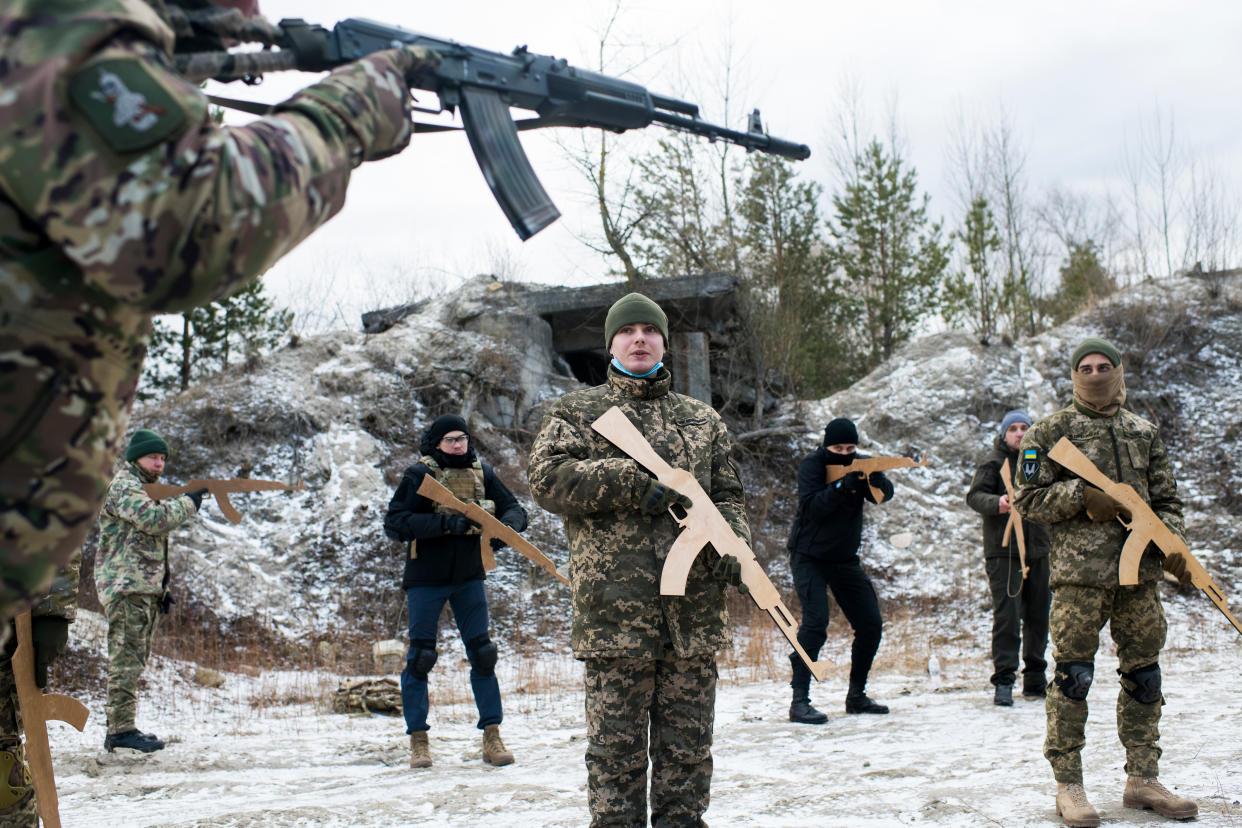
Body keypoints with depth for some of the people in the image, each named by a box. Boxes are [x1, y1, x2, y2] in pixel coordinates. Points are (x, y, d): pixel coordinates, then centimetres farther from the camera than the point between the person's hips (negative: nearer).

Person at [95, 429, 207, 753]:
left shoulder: (146, 489, 24)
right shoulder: (124, 487, -7)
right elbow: (153, 519, -24)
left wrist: (162, 587, 20)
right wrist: (189, 503, -13)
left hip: (146, 590, 10)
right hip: (126, 587, -10)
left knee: (135, 660, 10)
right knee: (126, 659, -11)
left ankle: (121, 726, 15)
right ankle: (121, 730, -11)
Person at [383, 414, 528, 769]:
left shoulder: (482, 473, 3)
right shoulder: (420, 475, -9)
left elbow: (514, 509, 6)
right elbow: (394, 523, -17)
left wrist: (504, 528, -18)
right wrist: (445, 523, -28)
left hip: (469, 577, 3)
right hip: (426, 579, -3)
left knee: (482, 654, 1)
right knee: (420, 656, 0)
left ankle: (492, 737, 7)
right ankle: (418, 740, 10)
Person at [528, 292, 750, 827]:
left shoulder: (702, 420, 20)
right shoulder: (577, 412, 10)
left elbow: (726, 495, 19)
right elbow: (547, 478, -4)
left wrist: (731, 543, -3)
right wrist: (632, 482, -14)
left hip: (695, 608, 3)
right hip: (614, 605, -3)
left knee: (688, 743, 7)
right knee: (616, 743, -1)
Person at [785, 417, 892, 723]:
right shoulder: (812, 464, -11)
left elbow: (885, 494, -9)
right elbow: (811, 507, -22)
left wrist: (874, 478, -30)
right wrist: (843, 486, -34)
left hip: (845, 559, 6)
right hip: (809, 558, -6)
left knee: (871, 626, 3)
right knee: (815, 623, -19)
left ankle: (857, 695, 18)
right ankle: (799, 701, -17)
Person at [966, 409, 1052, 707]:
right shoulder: (994, 462, -1)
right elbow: (974, 496, -12)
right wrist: (997, 503, -32)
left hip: (1037, 550, 5)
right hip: (1003, 551, -5)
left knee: (1038, 616, 10)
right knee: (1007, 616, -10)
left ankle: (1035, 680, 22)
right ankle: (1003, 682, -6)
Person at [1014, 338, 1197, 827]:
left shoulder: (1144, 433, 15)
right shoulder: (1051, 431, 3)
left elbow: (1166, 499, 17)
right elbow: (1027, 498, -1)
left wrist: (1171, 542, -1)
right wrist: (1081, 495, -14)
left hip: (1140, 570, 4)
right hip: (1078, 571, -4)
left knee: (1144, 675, 8)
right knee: (1072, 675, -6)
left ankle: (1142, 780, 19)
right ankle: (1068, 786, 2)